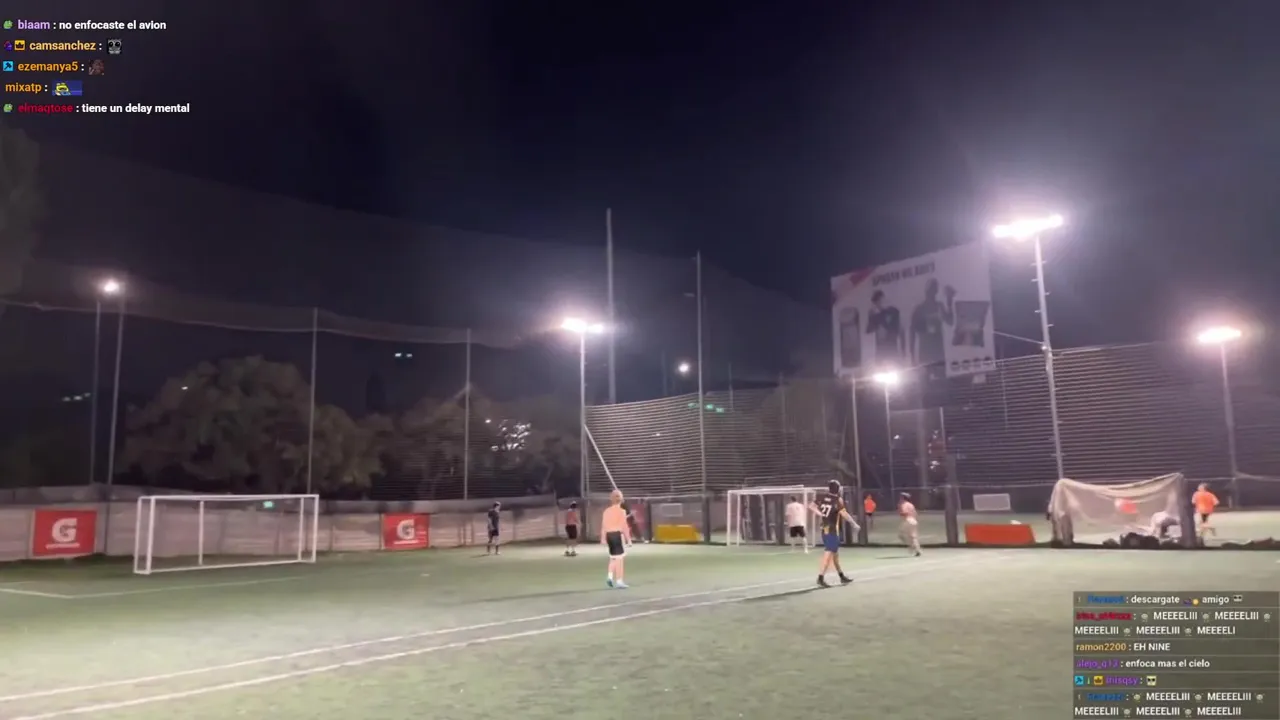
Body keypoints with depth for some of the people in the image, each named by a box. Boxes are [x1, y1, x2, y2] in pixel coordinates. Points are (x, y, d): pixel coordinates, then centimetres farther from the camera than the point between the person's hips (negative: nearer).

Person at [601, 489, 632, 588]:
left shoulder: (606, 511, 7)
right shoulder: (621, 511, -8)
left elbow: (603, 526, 8)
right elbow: (624, 526, -11)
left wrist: (603, 538, 14)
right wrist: (628, 539, -7)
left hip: (609, 535, 6)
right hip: (618, 534, -6)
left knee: (613, 557, 19)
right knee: (619, 558, 0)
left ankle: (610, 577, 5)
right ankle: (619, 581, 3)